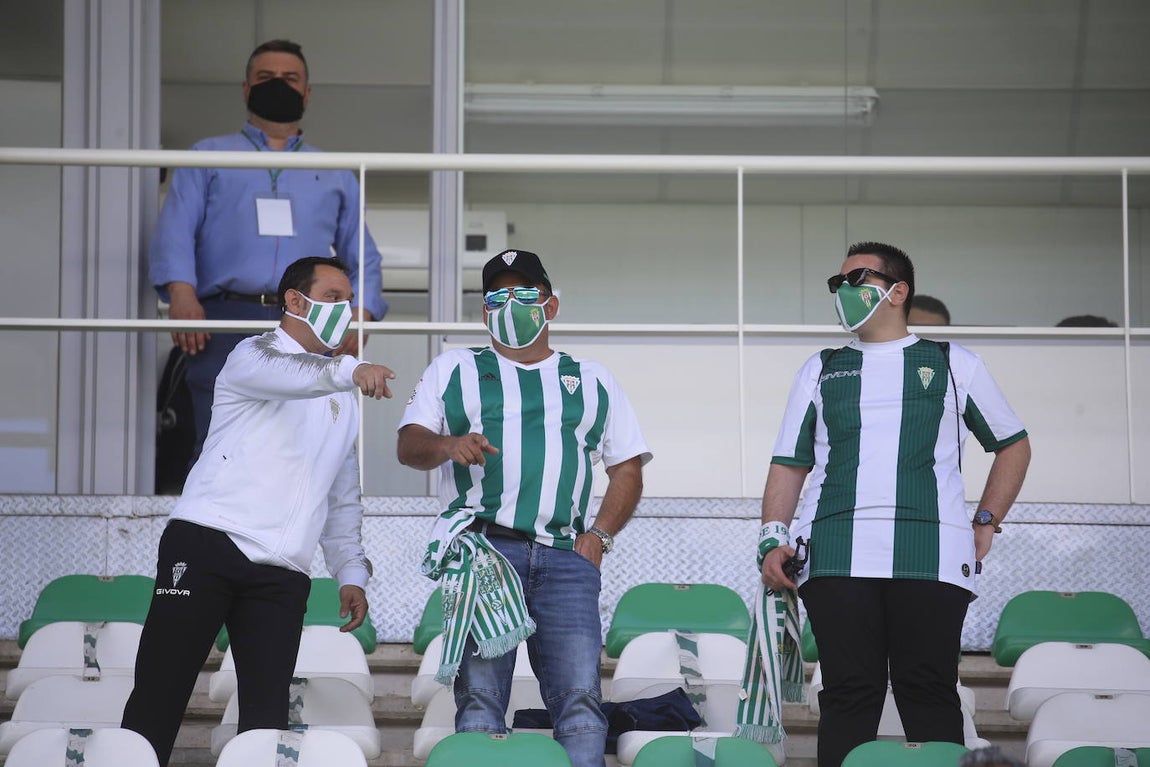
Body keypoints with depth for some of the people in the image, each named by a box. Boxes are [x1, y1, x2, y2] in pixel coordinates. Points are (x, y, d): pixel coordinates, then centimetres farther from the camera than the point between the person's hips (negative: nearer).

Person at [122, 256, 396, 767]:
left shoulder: (342, 399, 25)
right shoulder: (254, 355, 5)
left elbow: (343, 498, 29)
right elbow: (284, 374, -22)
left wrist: (351, 572, 18)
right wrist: (348, 370, -39)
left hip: (281, 572, 5)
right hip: (207, 543, -5)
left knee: (267, 715, -4)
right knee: (157, 696, -8)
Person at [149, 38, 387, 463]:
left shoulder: (336, 175, 29)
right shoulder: (208, 157, 21)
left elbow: (362, 256, 23)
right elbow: (176, 230, 7)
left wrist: (361, 315, 3)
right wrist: (181, 292, -12)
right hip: (228, 321, -2)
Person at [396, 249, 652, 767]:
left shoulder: (593, 381, 24)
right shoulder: (453, 370, 20)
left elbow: (627, 469, 21)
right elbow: (409, 446, 9)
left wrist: (599, 537, 4)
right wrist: (450, 445, -14)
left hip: (565, 558, 1)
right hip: (481, 550, -1)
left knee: (580, 695, -11)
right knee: (479, 695, -10)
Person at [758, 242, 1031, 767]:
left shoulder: (955, 365, 17)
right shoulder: (821, 370, 21)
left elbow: (1013, 446, 23)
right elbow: (789, 464, 16)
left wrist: (986, 523, 12)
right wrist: (773, 539, 1)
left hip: (931, 559, -1)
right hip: (836, 559, 1)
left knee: (929, 695, -6)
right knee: (848, 694, -4)